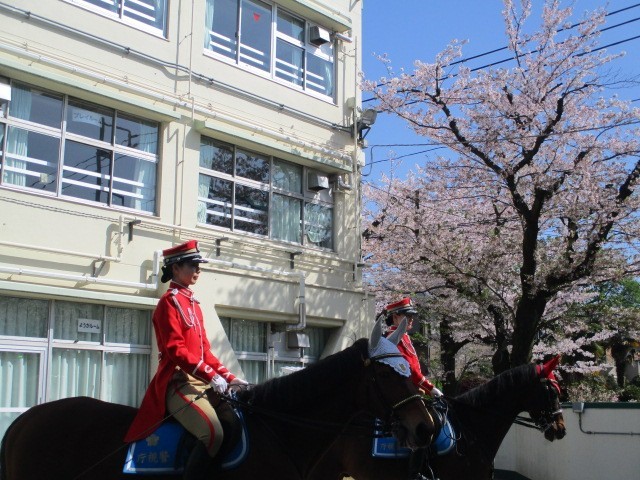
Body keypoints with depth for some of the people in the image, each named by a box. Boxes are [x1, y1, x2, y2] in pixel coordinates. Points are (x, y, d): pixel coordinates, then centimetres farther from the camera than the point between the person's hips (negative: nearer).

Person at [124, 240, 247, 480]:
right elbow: (175, 349, -18)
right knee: (213, 433, -27)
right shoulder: (169, 301, -7)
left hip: (202, 381, 9)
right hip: (179, 382, -9)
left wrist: (229, 377, 9)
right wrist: (212, 376, -22)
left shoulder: (193, 303, 19)